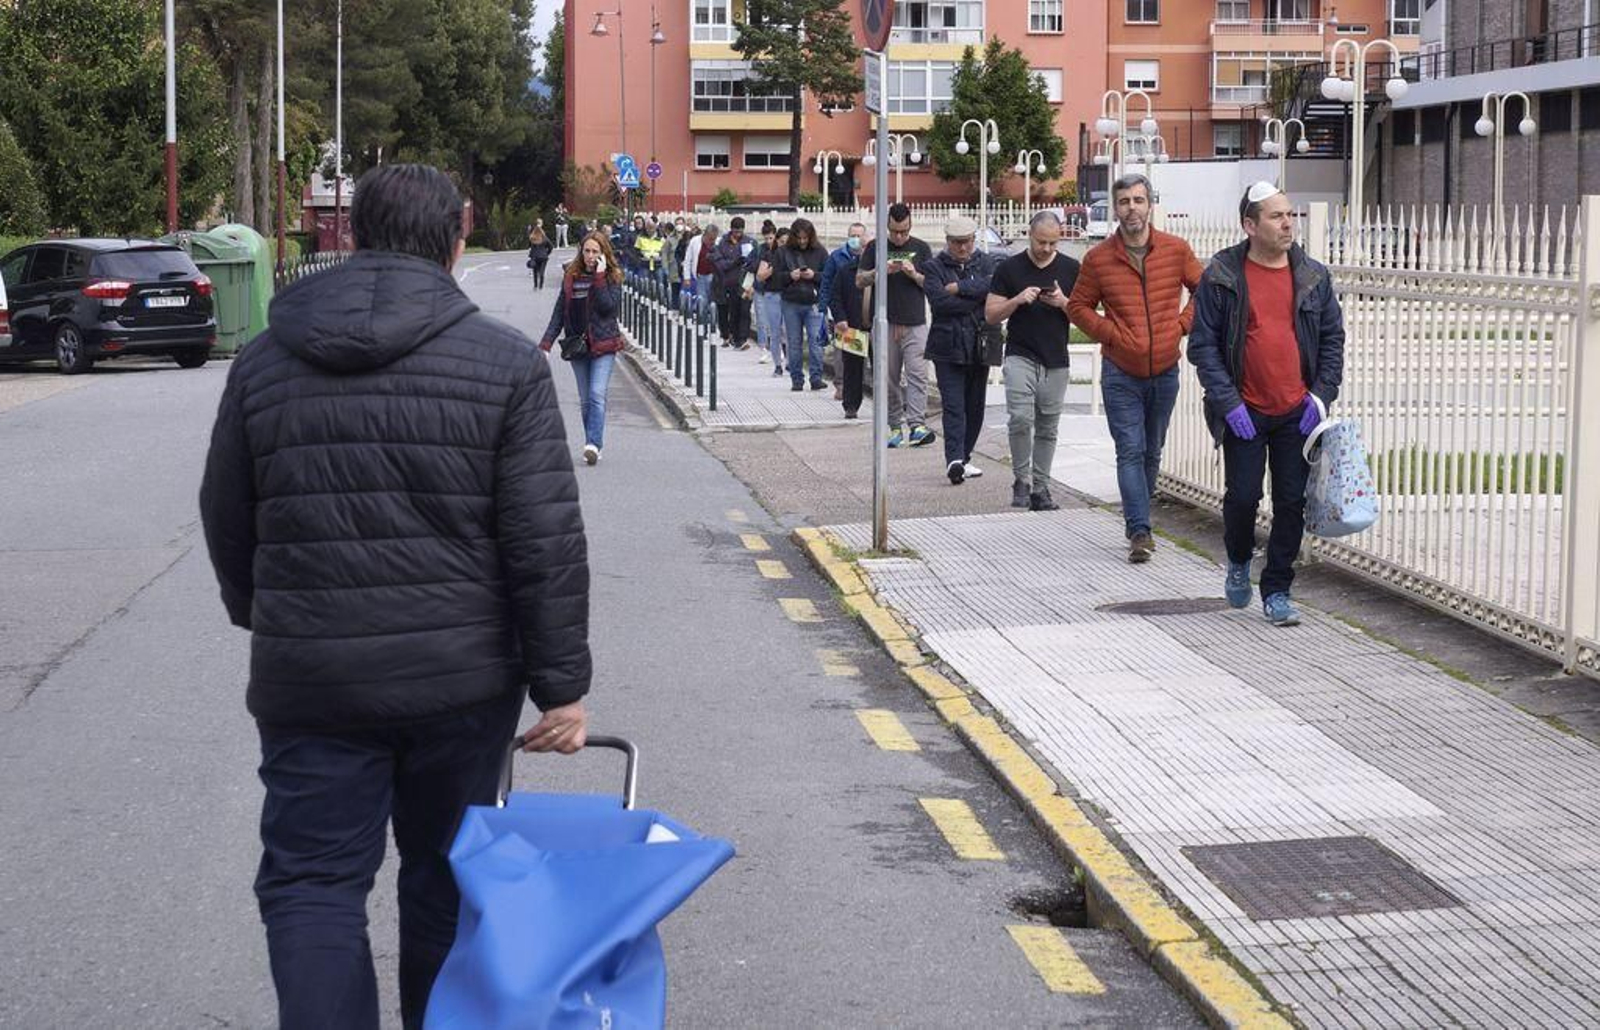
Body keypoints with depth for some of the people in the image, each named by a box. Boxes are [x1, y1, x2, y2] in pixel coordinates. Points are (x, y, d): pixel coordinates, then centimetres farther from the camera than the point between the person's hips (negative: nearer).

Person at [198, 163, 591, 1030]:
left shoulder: (263, 362, 3)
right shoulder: (505, 362, -6)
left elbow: (227, 525, 13)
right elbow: (546, 544, -9)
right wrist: (562, 683, -3)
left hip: (306, 677, 1)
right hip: (460, 676, -1)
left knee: (311, 883, 6)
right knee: (446, 876, 15)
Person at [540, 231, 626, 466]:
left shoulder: (612, 278, -1)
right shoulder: (571, 277, 8)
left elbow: (608, 306, -17)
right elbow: (559, 313, 9)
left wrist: (599, 277, -17)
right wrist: (546, 344, 1)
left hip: (603, 344, -4)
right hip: (577, 345, 4)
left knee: (597, 394, -15)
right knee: (585, 399, 6)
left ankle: (594, 444, -21)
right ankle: (593, 445, 12)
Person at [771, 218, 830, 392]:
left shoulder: (819, 252, 3)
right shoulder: (784, 252, 4)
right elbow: (776, 277, 5)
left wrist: (814, 275, -13)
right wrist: (790, 276, -12)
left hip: (814, 303, -1)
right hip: (791, 304, 1)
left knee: (815, 340, -9)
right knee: (794, 343, 6)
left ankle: (816, 378, -8)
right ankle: (797, 380, 12)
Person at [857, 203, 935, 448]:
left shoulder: (921, 249, 9)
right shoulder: (875, 248, 9)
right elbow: (860, 281, 6)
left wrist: (914, 274, -12)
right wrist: (880, 271, -12)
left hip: (915, 324, -1)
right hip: (885, 324, 1)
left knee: (917, 375, -11)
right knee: (889, 378, 2)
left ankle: (917, 425, -18)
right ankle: (895, 427, 8)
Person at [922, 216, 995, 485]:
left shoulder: (985, 263, 11)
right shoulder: (934, 266, 4)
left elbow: (994, 286, -11)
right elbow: (939, 301, -11)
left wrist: (958, 288, -12)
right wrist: (977, 301, -8)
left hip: (979, 346, 3)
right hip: (948, 346, -3)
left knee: (975, 406, 9)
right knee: (953, 405, -13)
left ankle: (963, 458, 21)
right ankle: (954, 459, -21)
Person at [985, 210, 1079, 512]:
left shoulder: (1071, 269, 5)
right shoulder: (1009, 268, 2)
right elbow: (991, 314, 3)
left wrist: (1063, 303, -12)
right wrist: (1019, 299, -13)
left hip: (1056, 362, 2)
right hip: (1020, 356, -2)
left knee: (1047, 429, 6)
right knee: (1020, 419, -18)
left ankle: (1040, 488, 15)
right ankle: (1021, 480, -3)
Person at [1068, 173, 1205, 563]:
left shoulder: (1176, 250, -1)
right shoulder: (1098, 259, -4)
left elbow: (1204, 289, 12)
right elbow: (1078, 306, 5)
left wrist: (1182, 325, -1)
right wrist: (1111, 334, -7)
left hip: (1165, 371, 2)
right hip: (1120, 373, -2)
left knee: (1152, 452, 13)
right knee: (1131, 452, -8)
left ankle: (1137, 520, 27)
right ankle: (1140, 531, -11)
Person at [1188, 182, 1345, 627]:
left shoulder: (1314, 276, 5)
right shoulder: (1221, 277, -5)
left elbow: (1333, 337, 12)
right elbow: (1203, 344, -4)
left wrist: (1322, 393, 0)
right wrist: (1228, 403, -12)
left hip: (1297, 414, 2)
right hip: (1244, 414, -2)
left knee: (1292, 502, 2)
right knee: (1242, 497, -1)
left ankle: (1277, 591, 15)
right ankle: (1239, 561, 30)